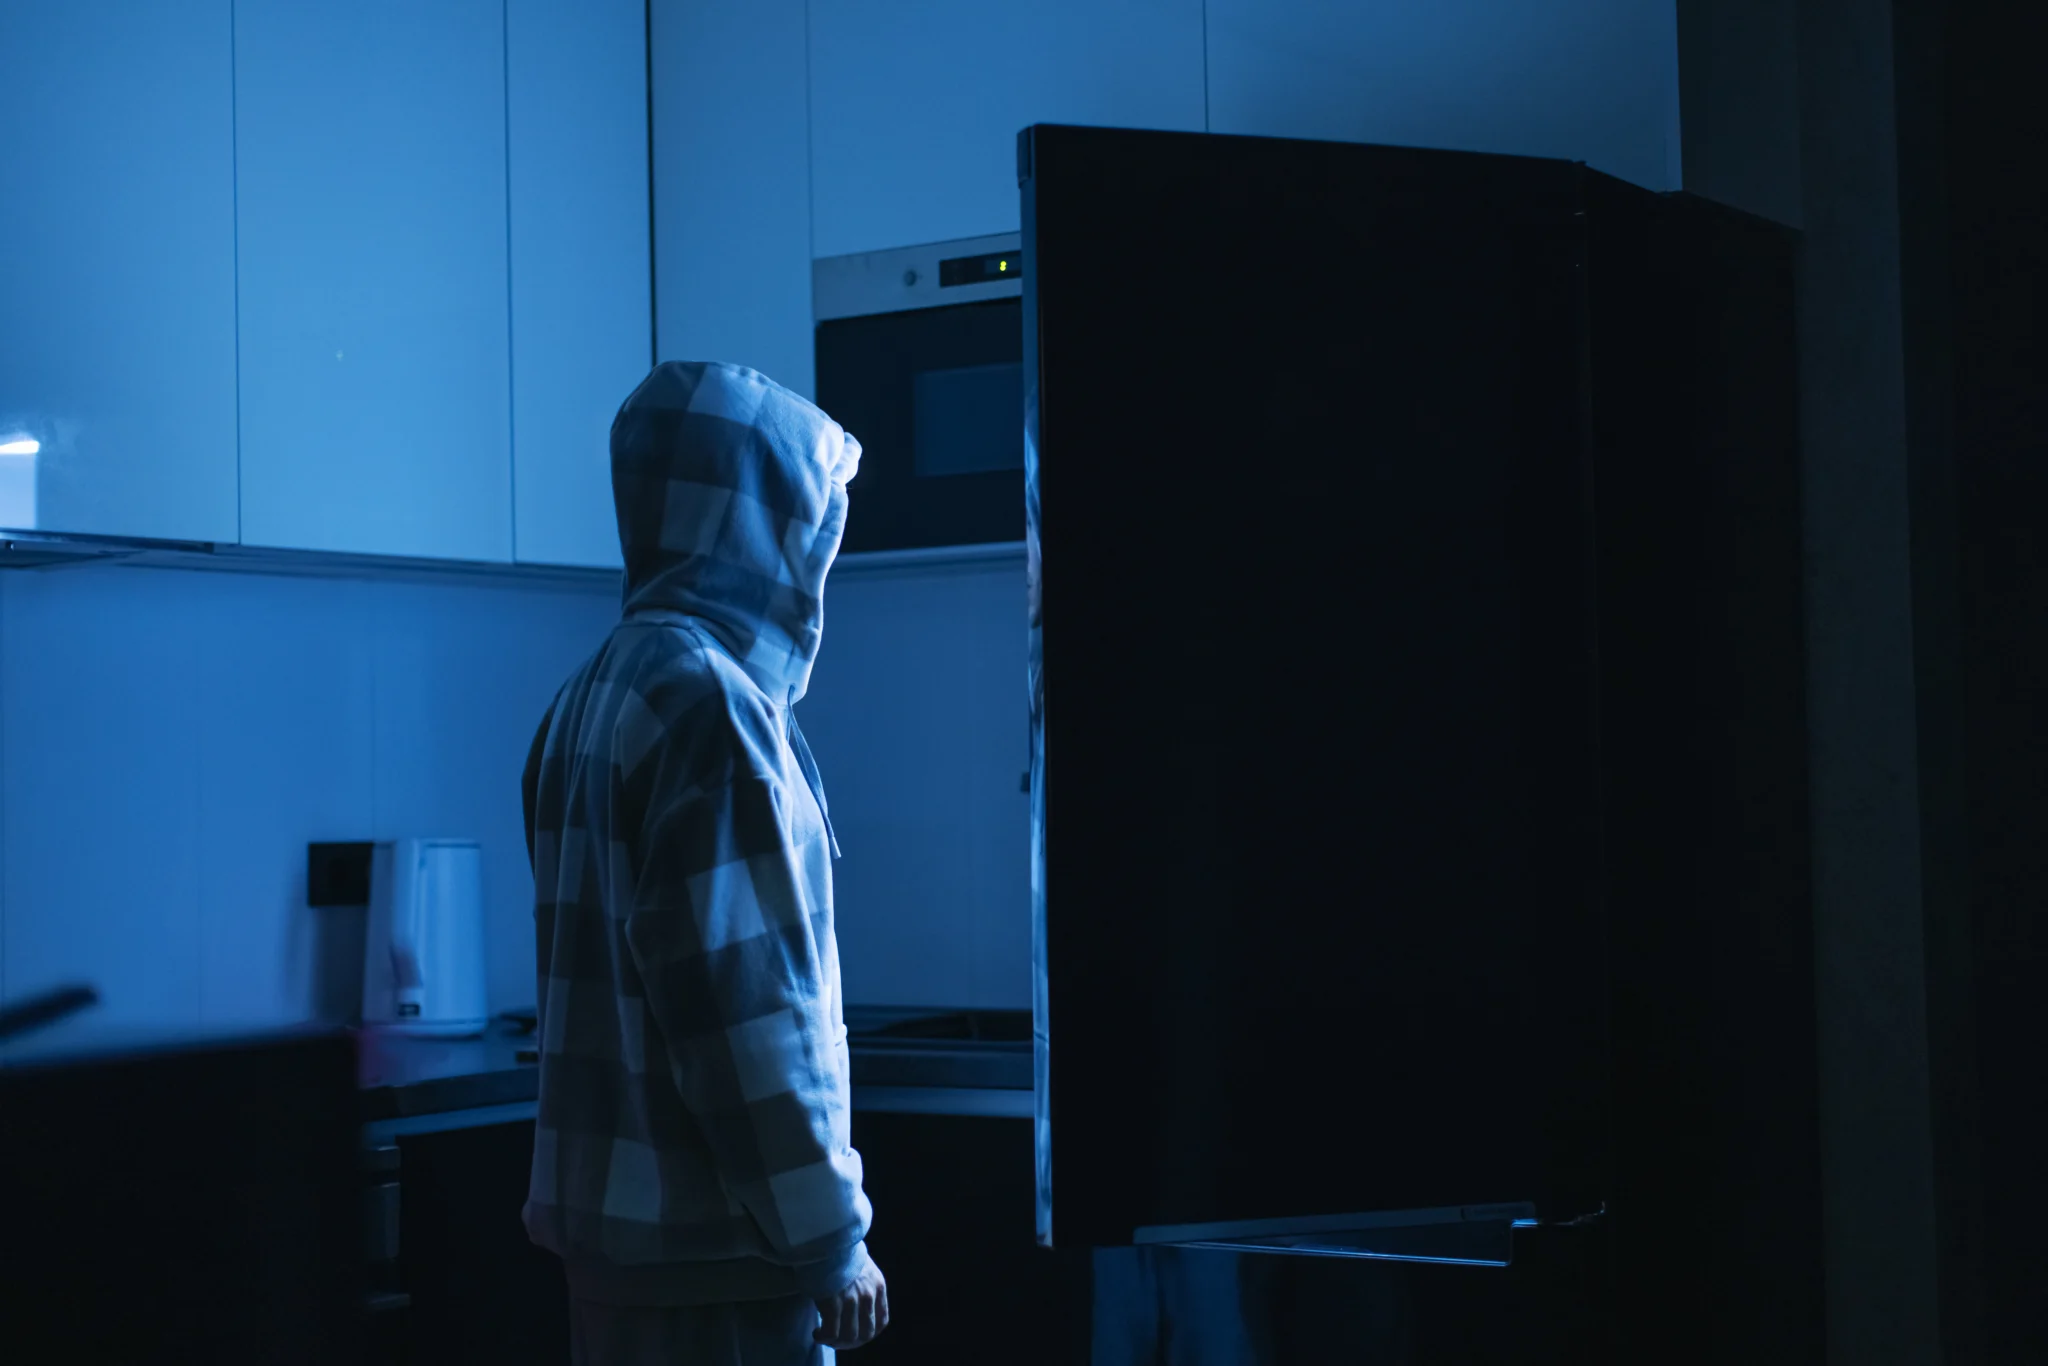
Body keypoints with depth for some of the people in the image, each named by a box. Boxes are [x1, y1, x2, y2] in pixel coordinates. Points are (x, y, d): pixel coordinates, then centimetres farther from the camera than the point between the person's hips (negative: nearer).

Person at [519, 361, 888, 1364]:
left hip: (613, 1218, 9)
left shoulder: (596, 696, 13)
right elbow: (746, 1005, -20)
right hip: (712, 1243, -9)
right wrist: (830, 1239, -13)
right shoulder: (711, 703, -16)